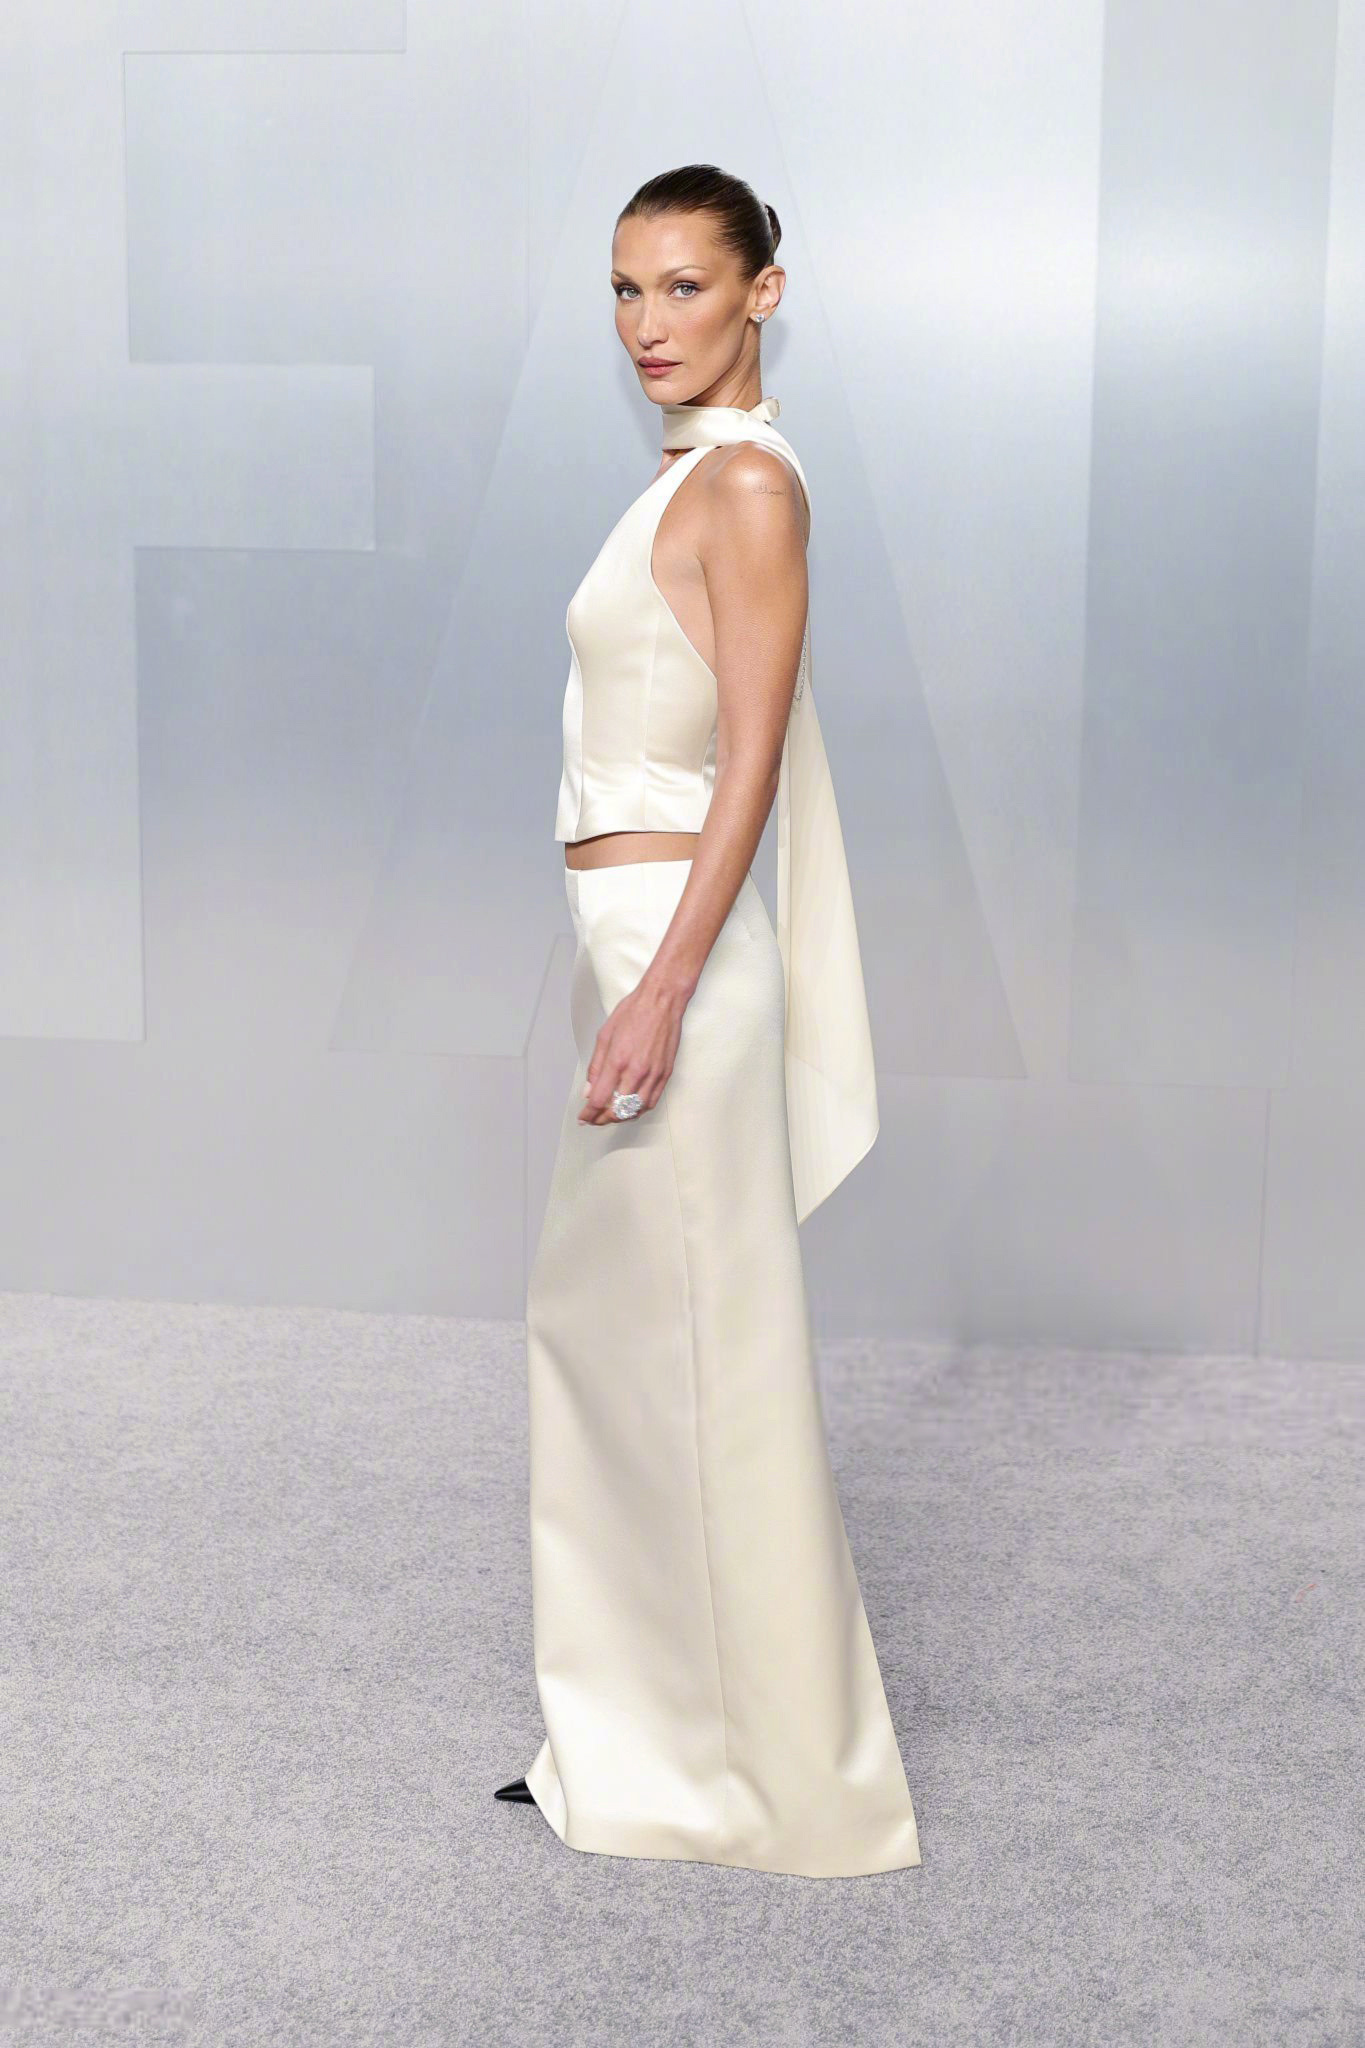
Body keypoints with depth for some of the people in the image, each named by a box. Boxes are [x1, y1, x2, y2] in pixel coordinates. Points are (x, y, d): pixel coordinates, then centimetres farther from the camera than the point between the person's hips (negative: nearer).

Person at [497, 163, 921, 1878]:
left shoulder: (750, 480, -11)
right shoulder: (684, 480, 17)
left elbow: (753, 758, -18)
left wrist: (664, 991, -24)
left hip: (672, 939, -10)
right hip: (620, 941, 10)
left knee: (690, 1349, -1)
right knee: (607, 1334, 13)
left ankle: (771, 1764, 14)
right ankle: (641, 1740, 26)